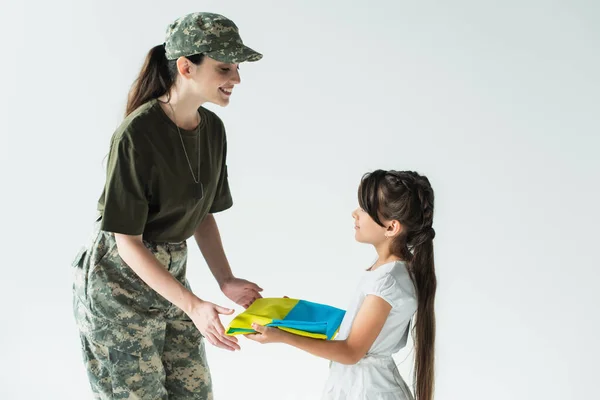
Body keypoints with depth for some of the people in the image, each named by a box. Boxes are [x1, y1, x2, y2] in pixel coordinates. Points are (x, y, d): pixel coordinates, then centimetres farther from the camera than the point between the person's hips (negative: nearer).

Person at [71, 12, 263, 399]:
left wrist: (226, 280, -4)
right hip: (119, 280, -7)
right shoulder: (137, 134, -23)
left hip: (169, 274, 7)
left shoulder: (213, 129, -1)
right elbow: (128, 241, -21)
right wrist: (192, 305, -28)